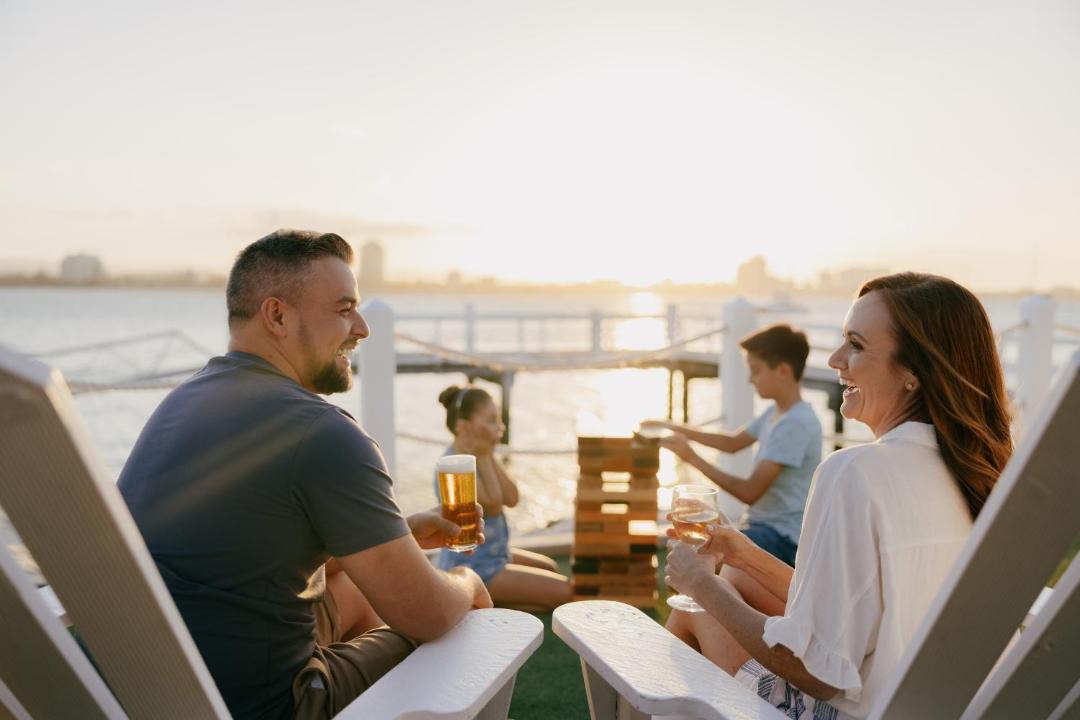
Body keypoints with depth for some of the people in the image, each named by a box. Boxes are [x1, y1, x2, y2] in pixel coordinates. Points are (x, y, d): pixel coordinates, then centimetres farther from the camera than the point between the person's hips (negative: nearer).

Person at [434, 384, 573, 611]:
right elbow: (493, 506, -23)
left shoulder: (474, 457, 1)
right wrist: (483, 458, -22)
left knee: (550, 568, 28)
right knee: (562, 591, -7)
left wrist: (488, 456, -12)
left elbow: (512, 498, -6)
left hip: (492, 552, 10)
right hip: (472, 568, -10)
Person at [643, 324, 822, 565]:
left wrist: (692, 457, -19)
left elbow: (750, 492, -24)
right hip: (763, 524, 9)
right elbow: (733, 442, 23)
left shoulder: (796, 423, -23)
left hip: (785, 538, -9)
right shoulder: (776, 412, 6)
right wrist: (678, 429, 14)